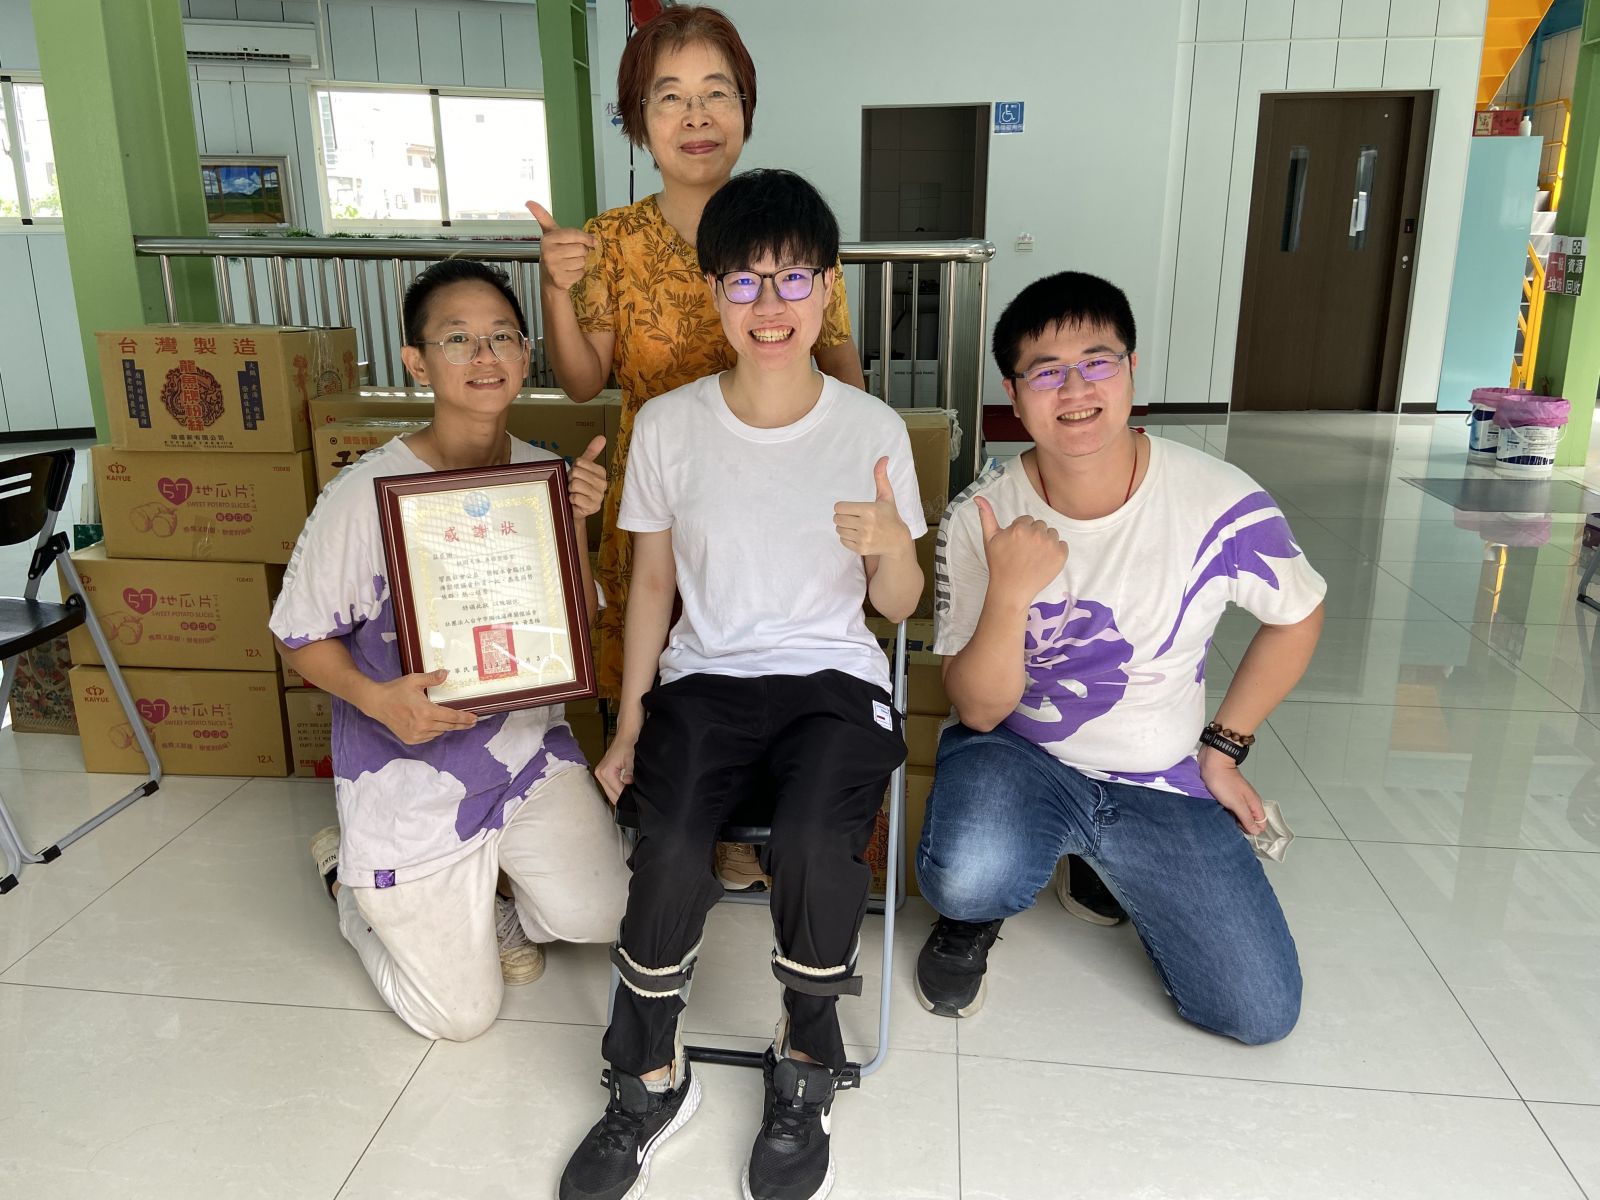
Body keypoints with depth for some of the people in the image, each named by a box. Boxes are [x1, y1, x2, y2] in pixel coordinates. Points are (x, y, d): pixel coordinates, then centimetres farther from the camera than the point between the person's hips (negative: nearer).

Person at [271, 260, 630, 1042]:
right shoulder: (365, 493, -19)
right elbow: (301, 638, -8)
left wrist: (574, 529, -17)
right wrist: (375, 699, -28)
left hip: (526, 742, 4)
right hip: (409, 768, -3)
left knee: (601, 914, -10)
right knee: (459, 1014, 5)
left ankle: (483, 902, 22)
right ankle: (349, 871, 32)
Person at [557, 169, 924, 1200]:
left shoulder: (873, 429, -1)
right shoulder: (668, 425, 1)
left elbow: (899, 606, 4)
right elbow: (653, 582, 9)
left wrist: (892, 544, -19)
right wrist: (628, 724, 5)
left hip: (832, 678, -1)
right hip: (704, 677, 1)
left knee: (813, 840, -30)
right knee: (672, 843, -28)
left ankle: (806, 1065, 0)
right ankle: (651, 1078, 0)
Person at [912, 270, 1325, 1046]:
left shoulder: (1220, 503, -17)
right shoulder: (981, 519, -16)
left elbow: (1297, 618, 3)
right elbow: (980, 709, -16)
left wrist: (1223, 748, 4)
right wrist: (1009, 595, -34)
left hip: (1162, 784, 2)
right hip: (1015, 754, -1)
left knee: (1261, 1015, -1)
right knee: (967, 879, -35)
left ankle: (1107, 866, 25)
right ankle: (972, 914, 6)